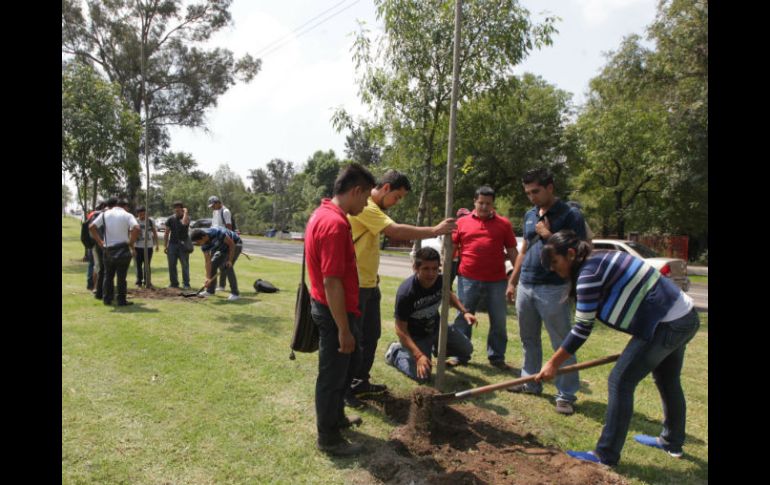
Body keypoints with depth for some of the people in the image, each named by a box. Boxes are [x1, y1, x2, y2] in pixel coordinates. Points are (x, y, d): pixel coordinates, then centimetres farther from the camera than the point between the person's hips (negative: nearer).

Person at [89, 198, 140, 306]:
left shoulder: (105, 214, 7)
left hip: (108, 249, 3)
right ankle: (121, 300, 4)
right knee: (121, 276, 2)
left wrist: (99, 242, 4)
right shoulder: (128, 215, -1)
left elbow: (91, 227, -2)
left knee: (108, 275, 16)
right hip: (123, 249, -3)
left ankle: (107, 298, 19)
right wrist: (131, 243, -8)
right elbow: (136, 228, -18)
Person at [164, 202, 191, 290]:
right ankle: (174, 283, 15)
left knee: (185, 265, -2)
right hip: (172, 244, 3)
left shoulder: (186, 217, 0)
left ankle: (186, 283, 2)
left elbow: (184, 223, -27)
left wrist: (185, 212, -14)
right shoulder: (171, 219, 8)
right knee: (172, 265, 6)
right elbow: (166, 233, 10)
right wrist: (165, 245, 4)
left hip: (183, 245, -3)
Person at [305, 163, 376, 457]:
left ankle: (336, 416, 42)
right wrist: (344, 329, -22)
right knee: (332, 373, 6)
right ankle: (329, 438, 24)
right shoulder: (335, 223, -26)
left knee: (351, 358, 25)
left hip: (330, 307, 10)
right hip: (333, 311, -10)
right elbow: (332, 283, -28)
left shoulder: (324, 214, 7)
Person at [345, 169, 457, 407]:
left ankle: (361, 382, 30)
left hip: (369, 284, 10)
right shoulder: (364, 206, -18)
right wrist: (434, 230, -23)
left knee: (371, 336, 16)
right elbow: (396, 231, -28)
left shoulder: (372, 208, 15)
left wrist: (373, 275, 12)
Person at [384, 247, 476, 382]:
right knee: (422, 375, -17)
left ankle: (435, 347, 34)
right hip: (416, 336, -6)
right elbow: (401, 330, -28)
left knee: (466, 349, 8)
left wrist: (464, 311, -5)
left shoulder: (440, 280, -18)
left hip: (436, 328, 6)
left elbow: (448, 295, 10)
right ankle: (396, 352, 10)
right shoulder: (405, 293, -35)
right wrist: (419, 355, -35)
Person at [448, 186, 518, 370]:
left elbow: (512, 252, 8)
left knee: (498, 320, 8)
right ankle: (459, 355, 19)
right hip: (468, 279, 0)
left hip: (496, 280, 0)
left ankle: (497, 357, 21)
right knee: (463, 317, 8)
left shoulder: (504, 224, 6)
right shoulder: (462, 222, 6)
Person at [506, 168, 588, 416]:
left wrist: (548, 235, -15)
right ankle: (531, 382, 28)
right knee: (529, 339, 15)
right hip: (525, 286, 7)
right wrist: (512, 282, 16)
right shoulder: (529, 215, 12)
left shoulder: (570, 215, -8)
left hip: (553, 289, -7)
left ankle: (566, 395, 8)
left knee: (562, 344, 0)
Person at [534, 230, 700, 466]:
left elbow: (582, 329, -17)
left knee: (620, 383, -4)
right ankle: (673, 442, 47)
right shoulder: (603, 259, 10)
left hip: (665, 325, -10)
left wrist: (553, 363, -11)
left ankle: (606, 456, 5)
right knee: (668, 382, 26)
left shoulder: (589, 273, -18)